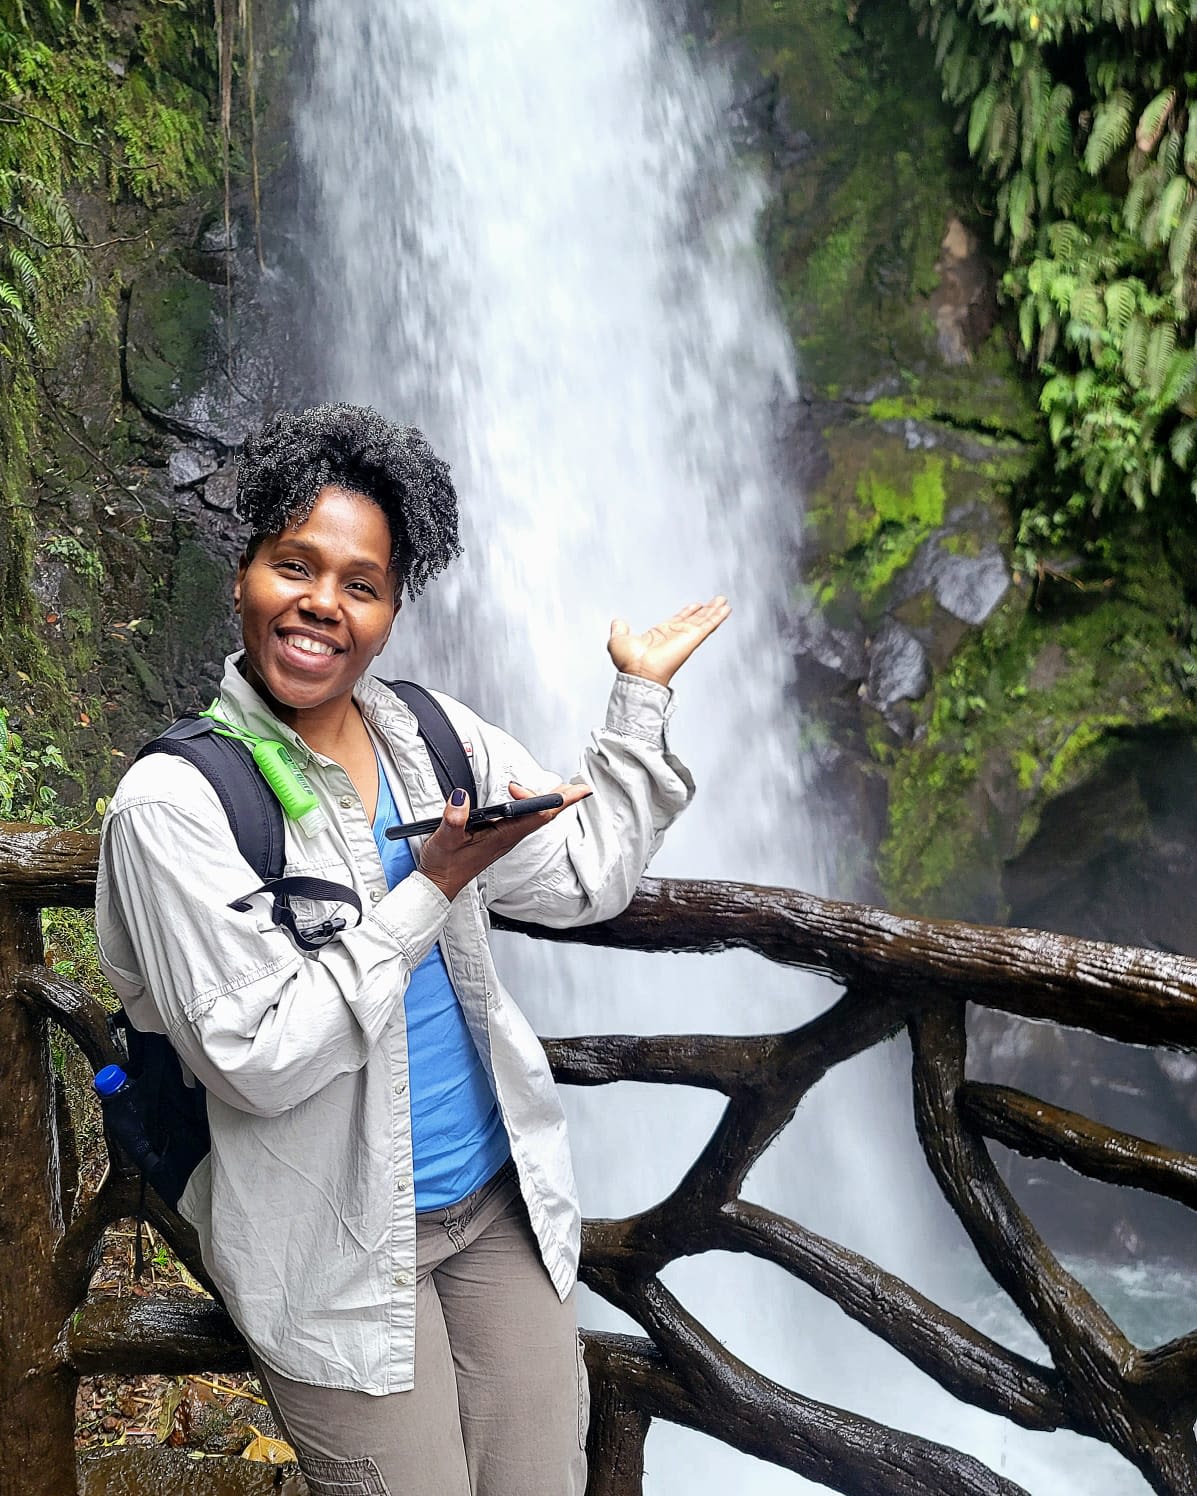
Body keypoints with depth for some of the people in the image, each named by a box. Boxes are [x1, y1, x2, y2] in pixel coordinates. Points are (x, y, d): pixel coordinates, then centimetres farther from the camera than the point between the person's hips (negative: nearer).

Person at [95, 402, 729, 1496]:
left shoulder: (434, 735, 0)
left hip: (502, 1198, 5)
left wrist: (643, 695, 0)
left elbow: (586, 880, 1)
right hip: (341, 1242, -5)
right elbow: (256, 1060, -21)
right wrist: (433, 889, -23)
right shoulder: (173, 801, -17)